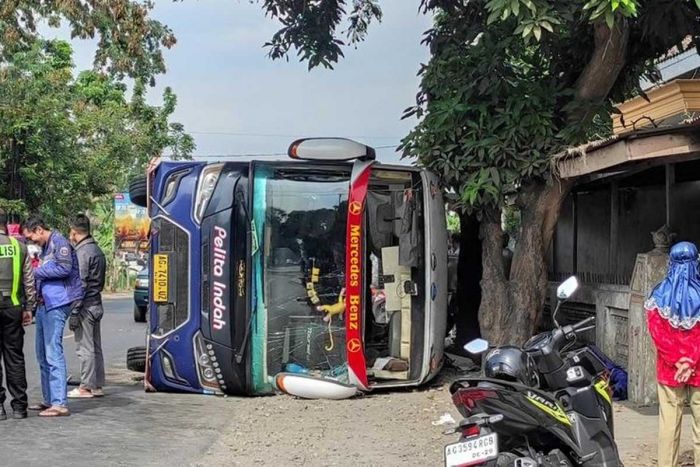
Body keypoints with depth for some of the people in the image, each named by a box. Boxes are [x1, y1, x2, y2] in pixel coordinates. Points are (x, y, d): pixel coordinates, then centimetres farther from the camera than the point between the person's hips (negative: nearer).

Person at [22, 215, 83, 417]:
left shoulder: (59, 242, -8)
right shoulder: (45, 247, 21)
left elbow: (64, 268, -19)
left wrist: (36, 272, -10)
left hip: (57, 303, -10)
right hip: (45, 303, 10)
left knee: (53, 353, -13)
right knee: (43, 355, 13)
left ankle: (60, 404, -13)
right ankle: (50, 400, 21)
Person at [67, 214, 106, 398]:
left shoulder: (82, 253, -15)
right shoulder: (97, 250, 15)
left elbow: (80, 285, -18)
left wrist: (74, 313, -16)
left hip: (85, 306, -9)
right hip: (96, 305, 9)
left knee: (85, 348, -5)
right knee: (95, 347, 12)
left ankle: (86, 387, -1)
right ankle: (97, 385, 16)